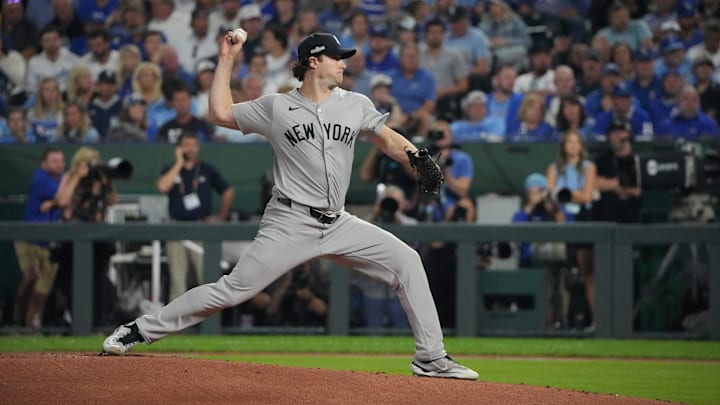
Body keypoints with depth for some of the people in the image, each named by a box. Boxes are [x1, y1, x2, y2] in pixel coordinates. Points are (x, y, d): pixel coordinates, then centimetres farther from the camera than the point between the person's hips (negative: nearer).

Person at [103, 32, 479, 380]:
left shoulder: (356, 105, 8)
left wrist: (415, 157, -12)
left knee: (406, 261, -8)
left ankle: (430, 358, -2)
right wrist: (226, 60, 8)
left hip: (338, 224, 4)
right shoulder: (276, 106, 1)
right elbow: (220, 112, 6)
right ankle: (140, 329, -2)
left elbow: (388, 139, 9)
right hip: (290, 223, -4)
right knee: (233, 289, -11)